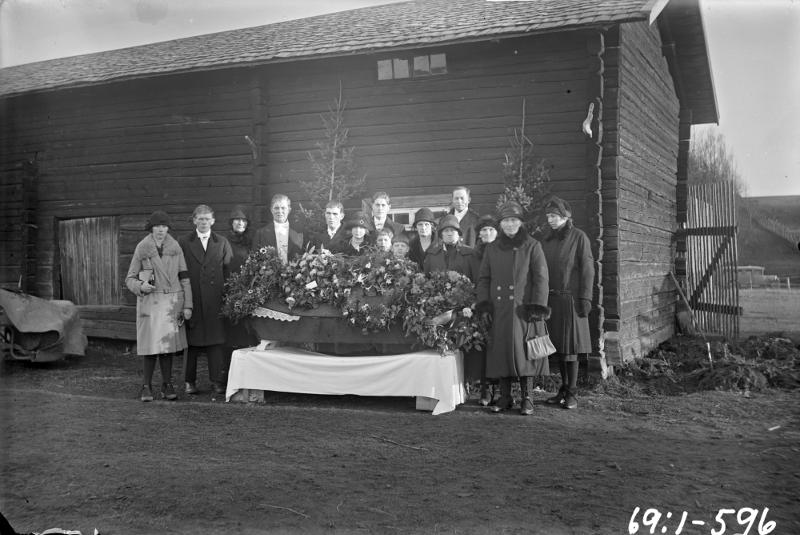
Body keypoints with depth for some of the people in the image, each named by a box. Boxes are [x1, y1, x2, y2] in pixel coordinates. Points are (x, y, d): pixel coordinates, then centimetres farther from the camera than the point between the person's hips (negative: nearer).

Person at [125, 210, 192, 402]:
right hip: (150, 301, -1)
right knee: (151, 345, -3)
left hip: (172, 301, 2)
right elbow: (129, 278, 5)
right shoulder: (142, 248, 0)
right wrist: (140, 286, -17)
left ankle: (167, 386, 13)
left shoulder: (175, 247, 4)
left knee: (168, 344, 3)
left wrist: (187, 305, 1)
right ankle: (147, 387, 8)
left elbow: (184, 278, 5)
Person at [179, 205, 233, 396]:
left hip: (215, 299, 1)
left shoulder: (222, 242, 11)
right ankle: (190, 381, 12)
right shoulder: (184, 242, 7)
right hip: (191, 298, -1)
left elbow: (229, 269, 8)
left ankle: (216, 381, 8)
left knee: (216, 340, 1)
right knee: (191, 341, 3)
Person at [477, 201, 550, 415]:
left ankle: (527, 398, 5)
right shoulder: (492, 248, 12)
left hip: (523, 308, -3)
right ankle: (504, 397, 13)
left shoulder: (532, 246, 2)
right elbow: (484, 278, 13)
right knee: (500, 352, 3)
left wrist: (537, 306, -10)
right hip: (499, 310, 3)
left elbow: (540, 278, -2)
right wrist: (483, 302, 1)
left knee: (524, 351, -3)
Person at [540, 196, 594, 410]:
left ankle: (572, 393, 3)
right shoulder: (546, 240, 12)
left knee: (570, 348, -4)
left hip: (570, 298, -5)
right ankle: (563, 389, 16)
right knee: (558, 347, 7)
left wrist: (585, 298, -11)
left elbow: (587, 270, -5)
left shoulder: (579, 237, -2)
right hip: (551, 299, 5)